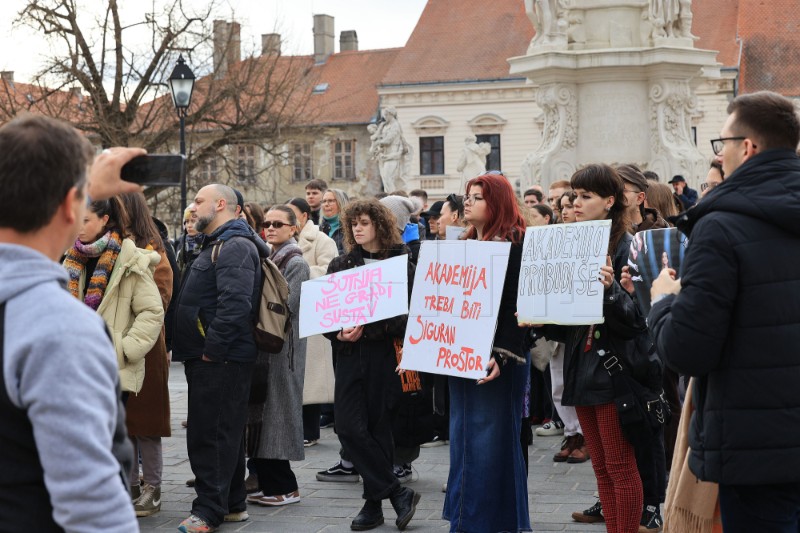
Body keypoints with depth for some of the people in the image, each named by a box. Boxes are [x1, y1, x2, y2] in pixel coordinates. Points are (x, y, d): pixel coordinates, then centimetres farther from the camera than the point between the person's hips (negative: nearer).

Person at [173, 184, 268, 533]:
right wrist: (187, 347, 19)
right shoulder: (219, 244, 21)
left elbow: (235, 304, -26)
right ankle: (232, 504, 24)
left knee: (209, 435, -7)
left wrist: (211, 349, -23)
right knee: (225, 433, 15)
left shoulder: (235, 246, -14)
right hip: (212, 358, 11)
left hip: (220, 359, -11)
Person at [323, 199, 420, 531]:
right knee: (349, 426, -7)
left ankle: (374, 503, 12)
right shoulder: (341, 265, 12)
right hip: (349, 354, 3)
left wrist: (365, 329, -17)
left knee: (377, 427, 1)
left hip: (385, 354, -3)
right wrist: (339, 332, -11)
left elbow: (406, 314, -6)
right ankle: (398, 494, 1)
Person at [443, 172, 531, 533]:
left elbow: (516, 306, -16)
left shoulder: (515, 246, -9)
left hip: (495, 361, -8)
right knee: (462, 440, 11)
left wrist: (501, 355, -25)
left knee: (489, 443, -3)